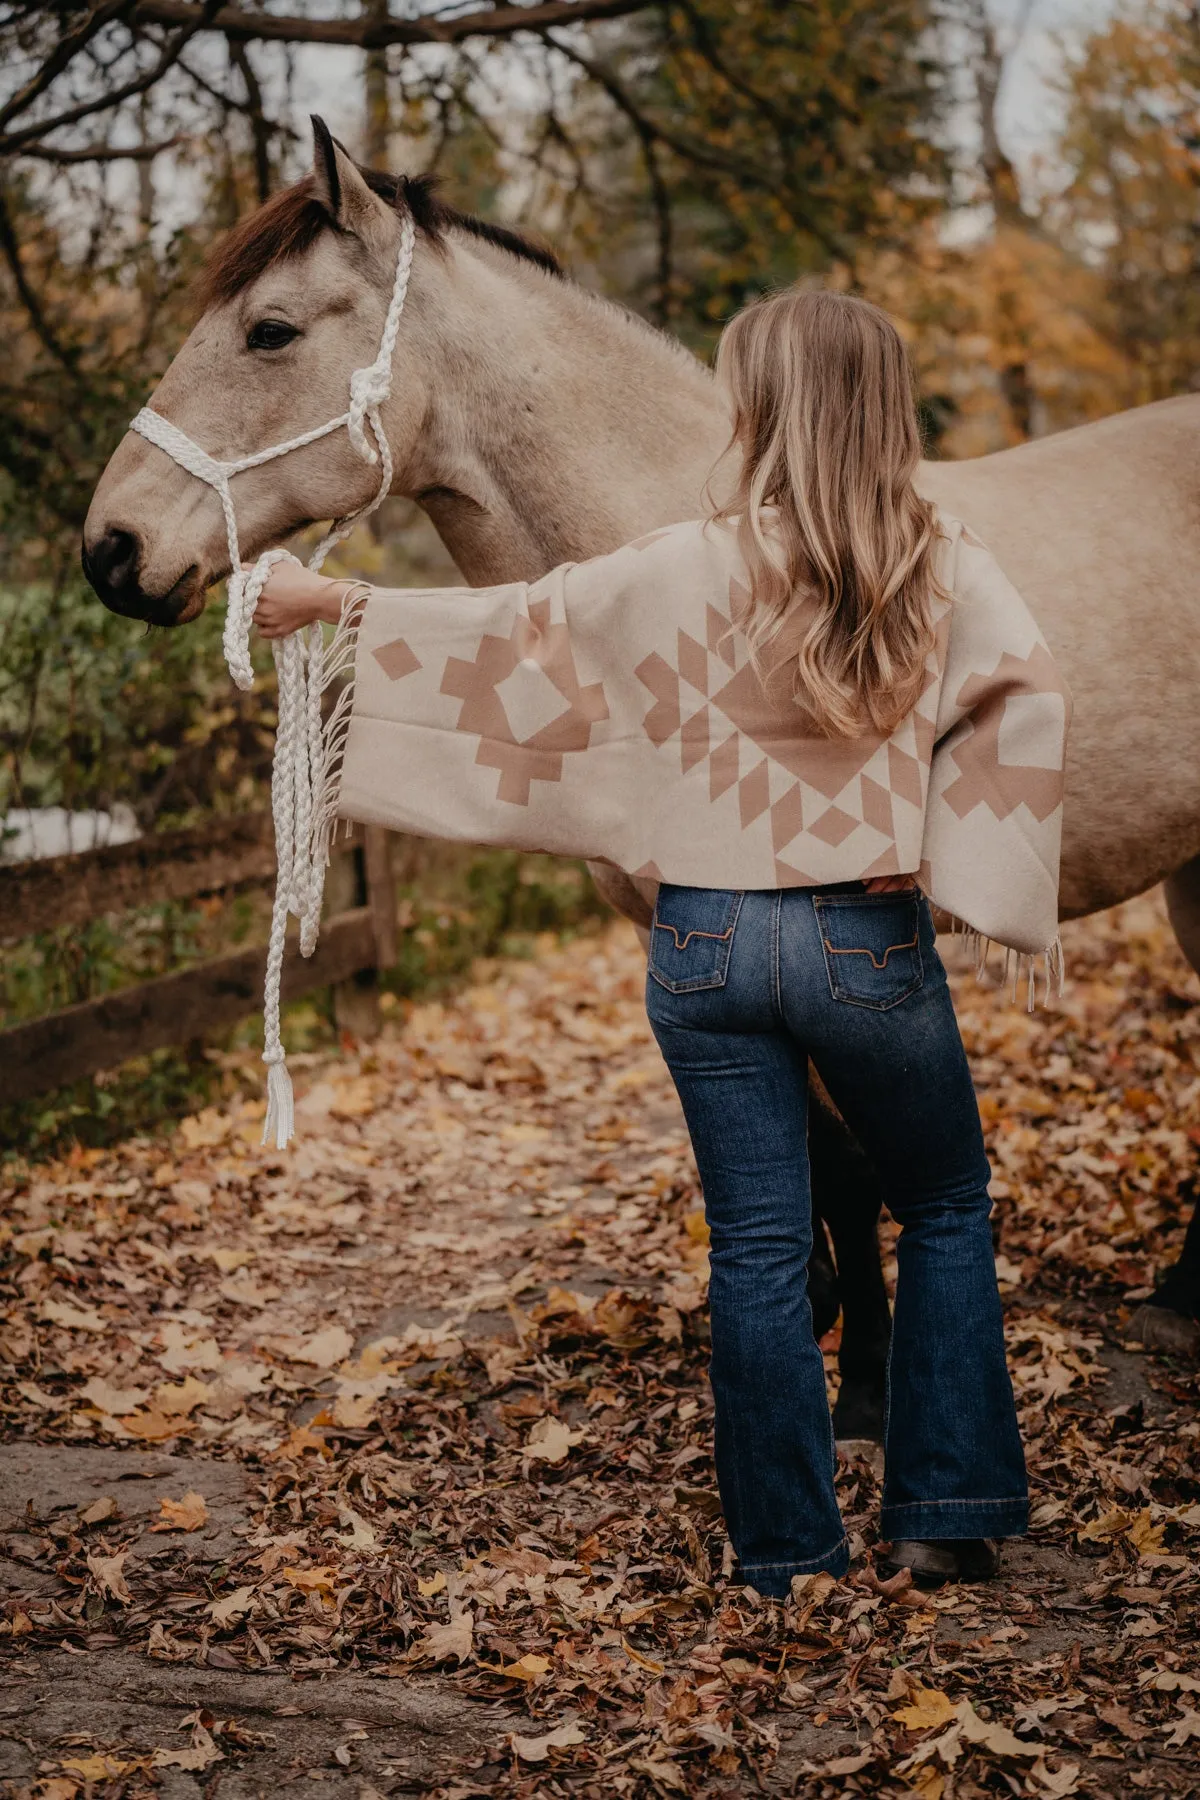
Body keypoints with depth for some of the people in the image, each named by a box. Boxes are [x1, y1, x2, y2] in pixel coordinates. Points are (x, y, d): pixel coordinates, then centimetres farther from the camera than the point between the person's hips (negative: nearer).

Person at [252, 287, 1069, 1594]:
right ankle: (946, 1514, 18)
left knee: (757, 1246, 9)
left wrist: (331, 602, 9)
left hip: (708, 939, 0)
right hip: (872, 942, 0)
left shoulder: (690, 567, -7)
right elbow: (1031, 703, -15)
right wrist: (958, 853, -4)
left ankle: (787, 1546, 16)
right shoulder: (946, 568, -4)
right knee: (946, 1209, 19)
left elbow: (508, 630, -2)